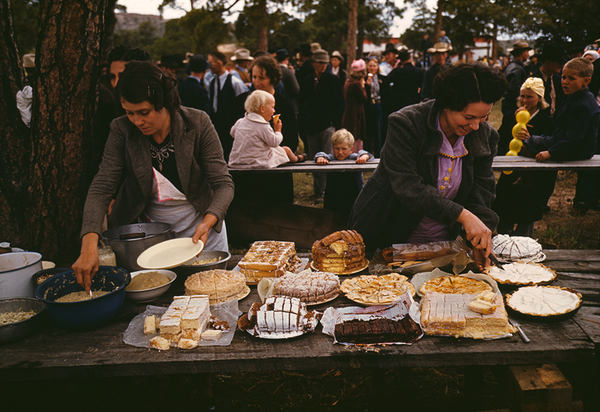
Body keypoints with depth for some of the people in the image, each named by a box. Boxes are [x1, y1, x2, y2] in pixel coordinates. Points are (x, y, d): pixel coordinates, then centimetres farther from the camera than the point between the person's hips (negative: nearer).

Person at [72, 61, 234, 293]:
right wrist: (89, 245, -34)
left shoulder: (197, 123, -18)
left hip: (202, 229, -1)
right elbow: (101, 188, -18)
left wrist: (207, 222, -37)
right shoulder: (122, 130, -14)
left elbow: (223, 184, -17)